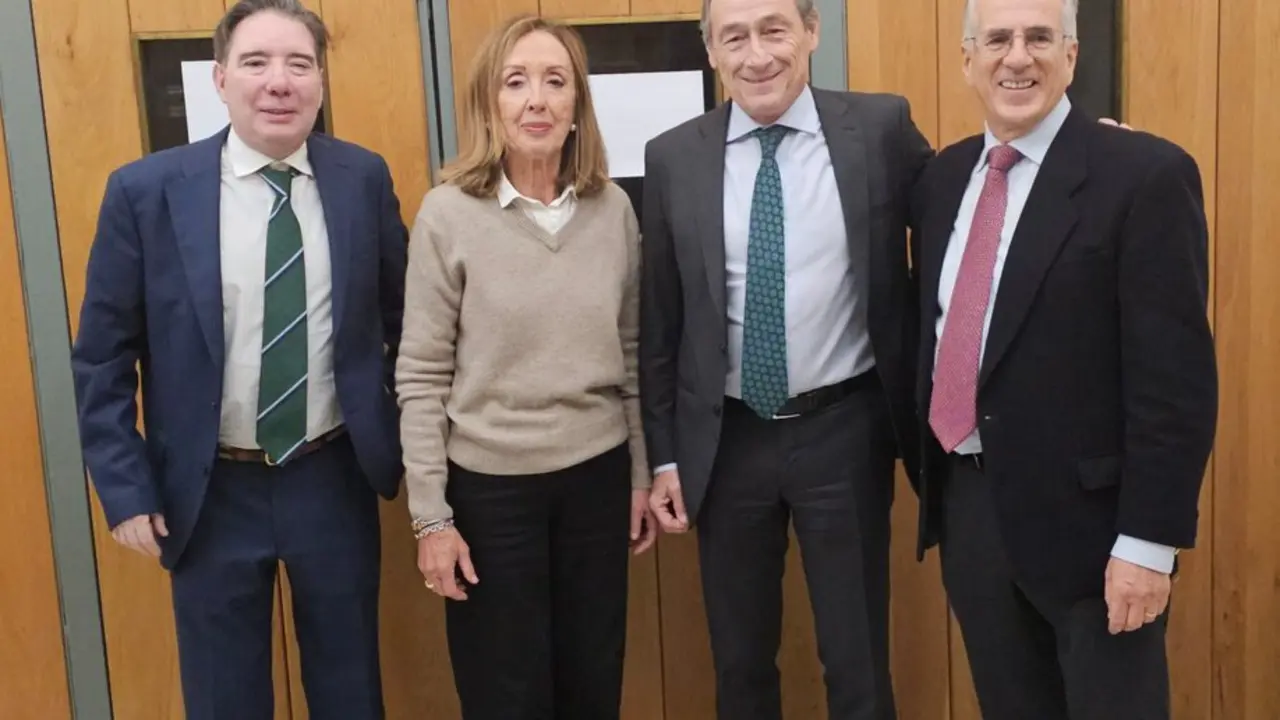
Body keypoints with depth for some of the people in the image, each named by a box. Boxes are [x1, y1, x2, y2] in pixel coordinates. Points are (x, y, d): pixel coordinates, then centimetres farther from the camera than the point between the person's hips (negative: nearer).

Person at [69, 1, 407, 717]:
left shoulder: (364, 178, -5)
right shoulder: (145, 191, -9)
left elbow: (403, 320, 7)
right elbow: (103, 357, -4)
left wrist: (410, 438, 4)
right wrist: (127, 489, -6)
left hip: (335, 479, 1)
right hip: (211, 490, -1)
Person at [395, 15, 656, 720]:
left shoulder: (614, 209, -1)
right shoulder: (447, 214, -11)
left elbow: (630, 354, 8)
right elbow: (422, 377, -8)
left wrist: (643, 472, 9)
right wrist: (430, 515, -9)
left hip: (597, 476, 3)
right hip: (490, 486, -3)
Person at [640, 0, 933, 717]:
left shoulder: (881, 127, -6)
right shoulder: (674, 157, -1)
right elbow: (660, 319, 3)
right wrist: (663, 452, 4)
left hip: (843, 430, -1)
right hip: (726, 439, 2)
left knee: (857, 660, 11)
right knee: (740, 661, 17)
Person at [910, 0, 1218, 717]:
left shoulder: (1145, 175, -12)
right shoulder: (944, 177, 8)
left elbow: (1175, 376, -15)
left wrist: (1148, 540, -17)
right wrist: (931, 475, 13)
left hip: (1085, 512, -6)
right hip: (967, 502, 6)